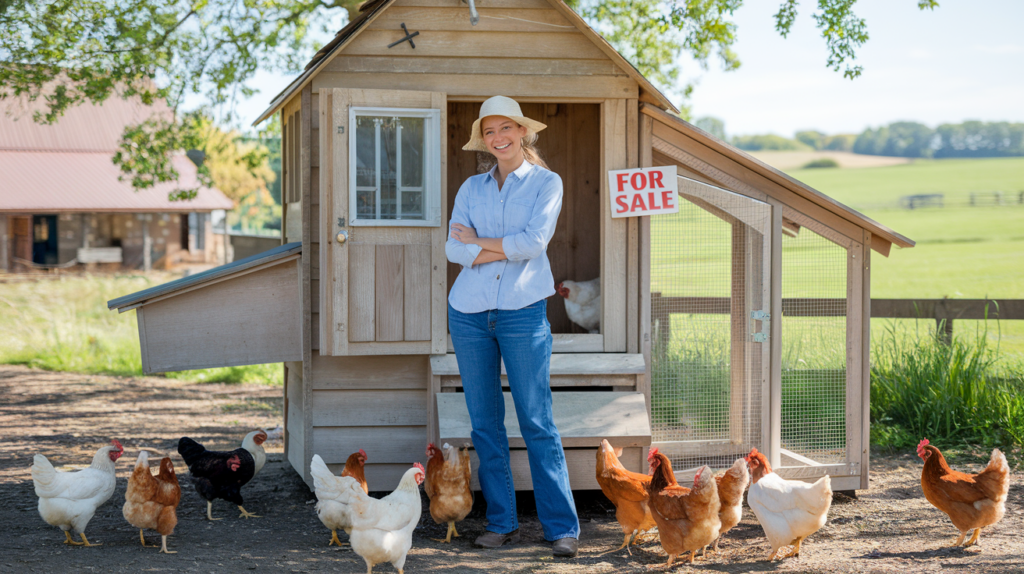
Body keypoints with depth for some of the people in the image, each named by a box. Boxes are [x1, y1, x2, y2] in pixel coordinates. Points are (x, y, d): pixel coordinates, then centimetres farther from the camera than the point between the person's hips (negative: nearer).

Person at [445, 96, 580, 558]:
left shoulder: (546, 182, 4)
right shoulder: (471, 188, 13)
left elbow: (534, 241, -11)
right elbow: (454, 248, 0)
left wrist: (480, 243, -2)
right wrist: (507, 248, -9)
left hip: (522, 310, -4)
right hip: (470, 311, 4)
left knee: (537, 423, -7)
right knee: (484, 423, 5)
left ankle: (562, 527, -4)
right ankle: (501, 523, 12)